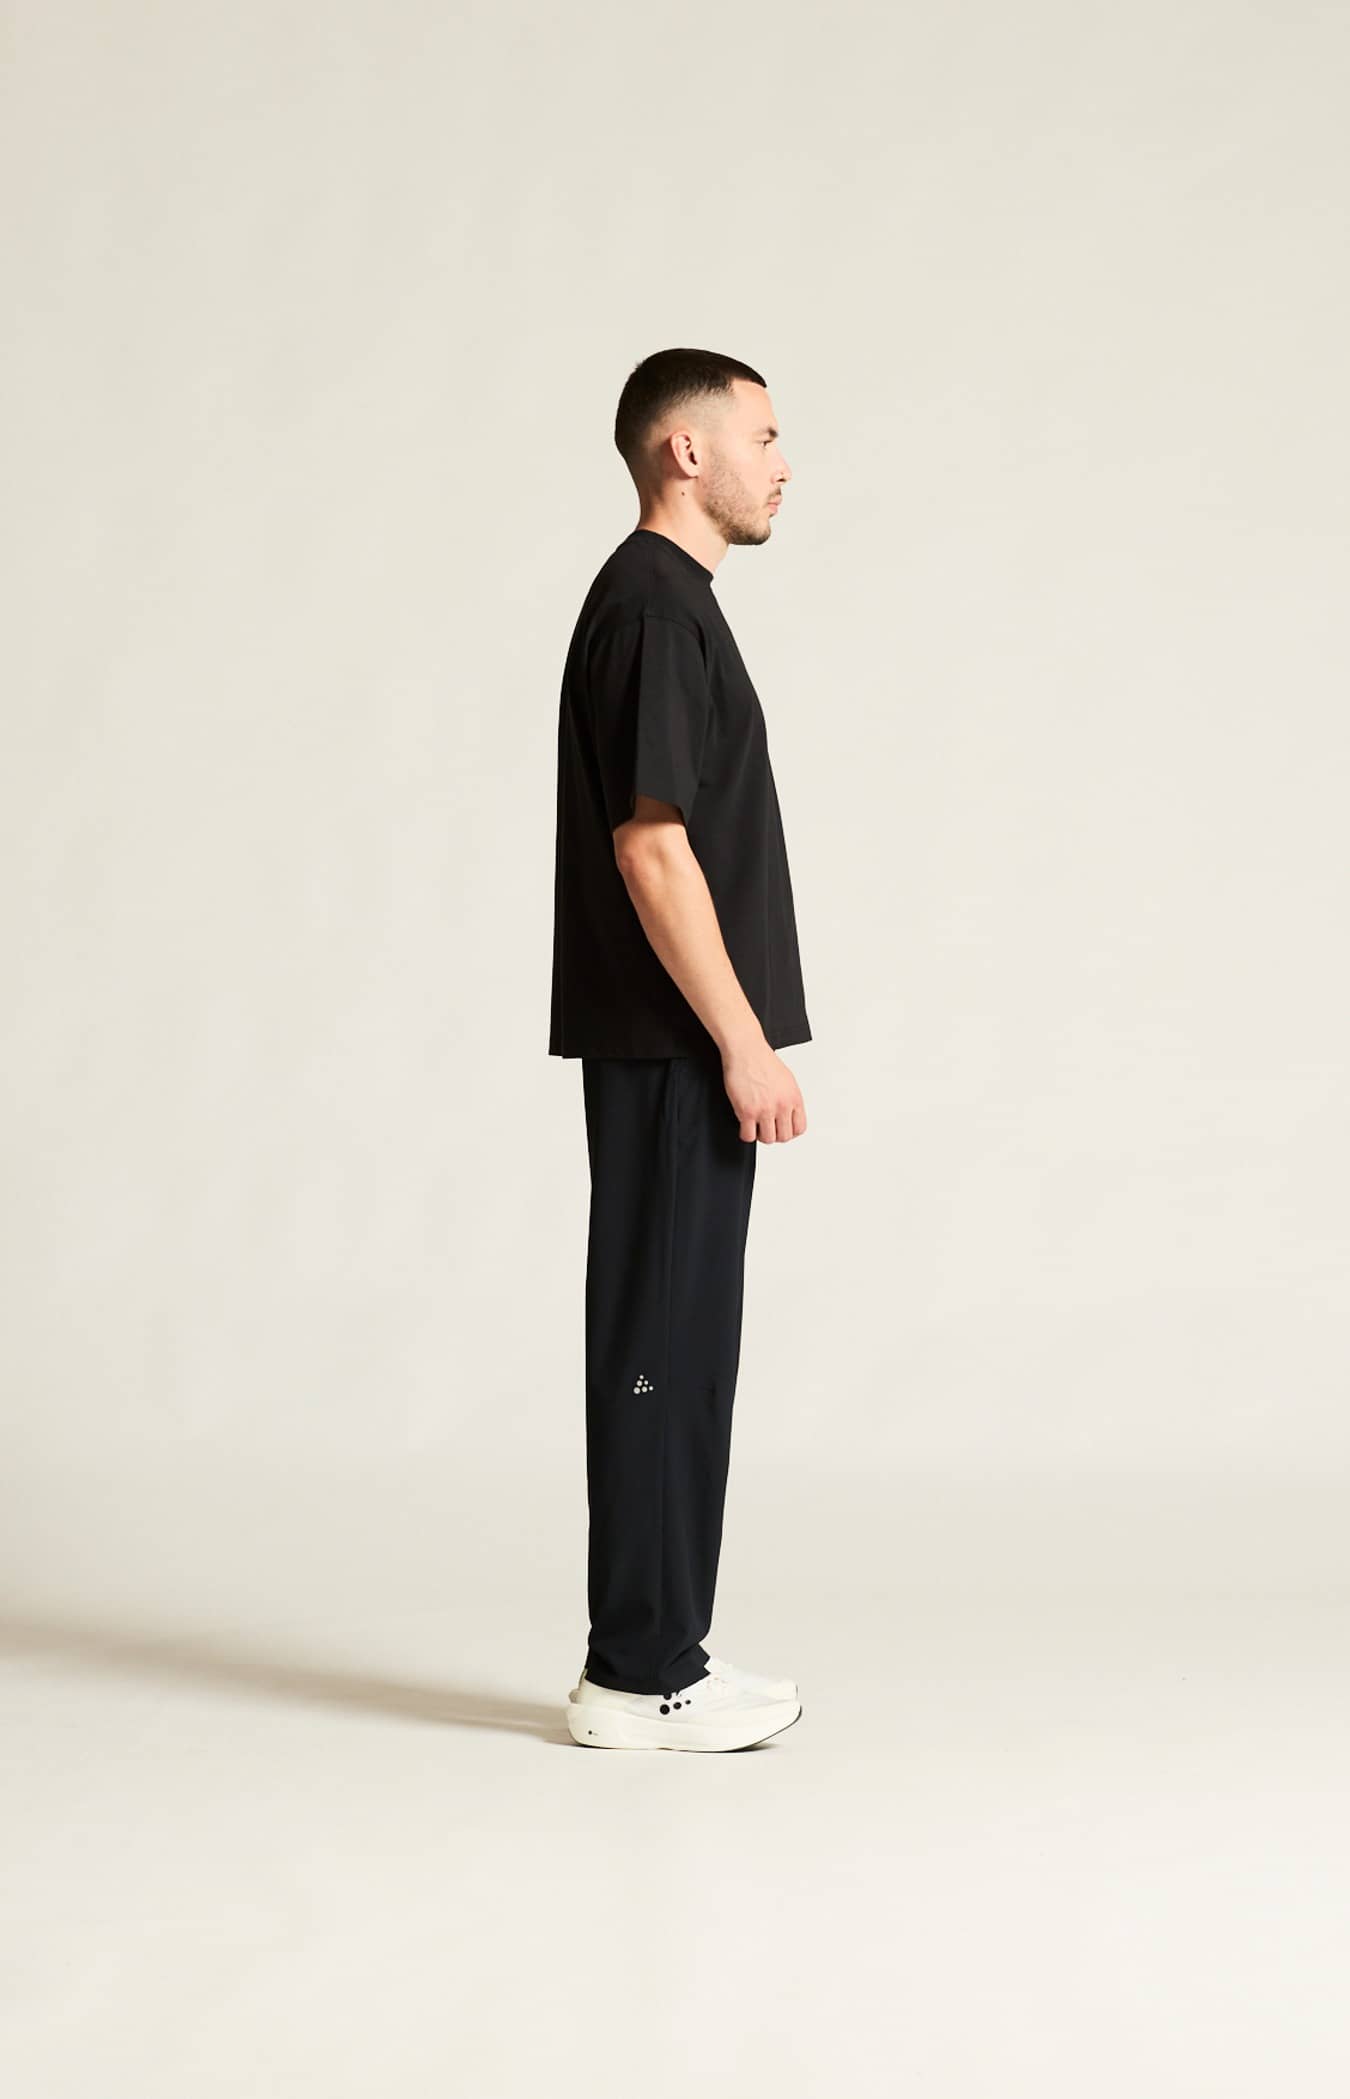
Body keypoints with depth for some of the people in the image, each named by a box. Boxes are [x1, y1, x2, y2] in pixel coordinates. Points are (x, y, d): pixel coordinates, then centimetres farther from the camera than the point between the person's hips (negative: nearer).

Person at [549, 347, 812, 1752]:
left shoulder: (664, 601, 17)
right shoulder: (653, 606, -15)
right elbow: (652, 847, -21)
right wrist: (745, 1044, -20)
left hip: (676, 1049, 10)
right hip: (676, 1051, -10)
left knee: (680, 1346, 12)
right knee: (664, 1347, -5)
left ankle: (659, 1654, 18)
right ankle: (640, 1676, 2)